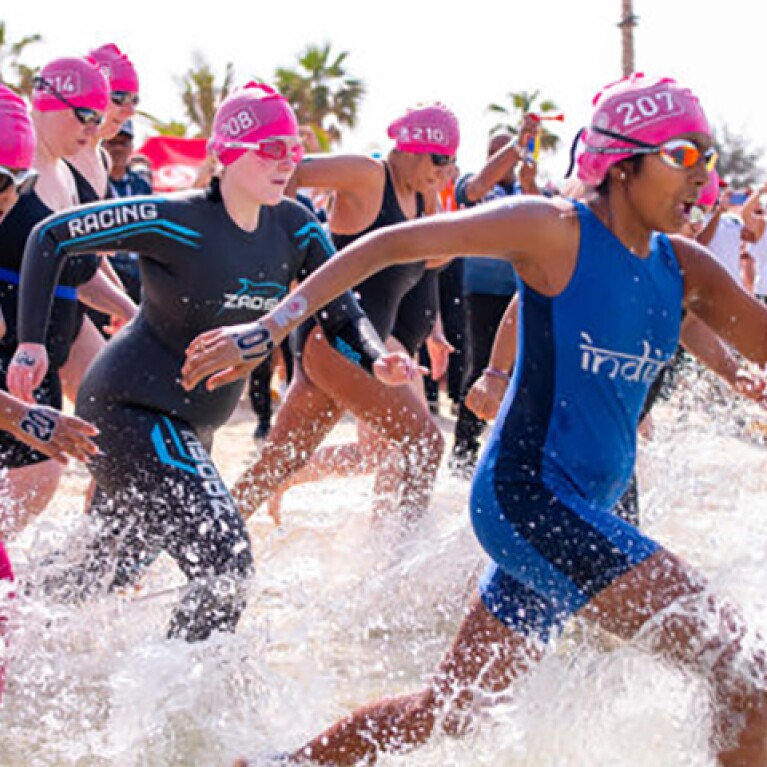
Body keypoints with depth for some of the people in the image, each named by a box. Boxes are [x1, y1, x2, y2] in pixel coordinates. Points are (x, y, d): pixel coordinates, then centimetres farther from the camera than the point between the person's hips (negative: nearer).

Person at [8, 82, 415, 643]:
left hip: (191, 424, 8)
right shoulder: (177, 222, -19)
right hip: (132, 410, -8)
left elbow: (341, 314, 4)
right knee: (226, 565, -18)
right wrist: (31, 342, -18)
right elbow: (51, 237, -12)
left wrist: (377, 361, -18)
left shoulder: (294, 229, -1)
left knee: (111, 572, 21)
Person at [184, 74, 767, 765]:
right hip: (527, 495, -8)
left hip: (582, 514, 8)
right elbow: (392, 244, -11)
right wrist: (268, 330, -17)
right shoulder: (555, 232, -11)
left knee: (447, 709, 16)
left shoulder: (685, 271, 8)